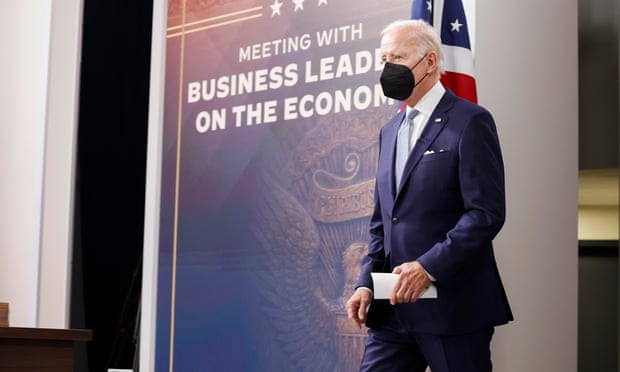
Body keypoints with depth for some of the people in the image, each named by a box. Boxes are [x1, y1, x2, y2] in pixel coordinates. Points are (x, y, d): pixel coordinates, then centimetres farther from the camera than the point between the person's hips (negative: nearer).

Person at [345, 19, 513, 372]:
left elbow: (487, 213, -14)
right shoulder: (390, 131, 17)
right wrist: (367, 282, 5)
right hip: (394, 306, 7)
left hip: (452, 305, -7)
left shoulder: (470, 122, -6)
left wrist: (429, 267, -20)